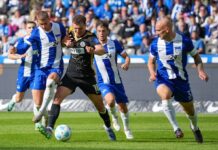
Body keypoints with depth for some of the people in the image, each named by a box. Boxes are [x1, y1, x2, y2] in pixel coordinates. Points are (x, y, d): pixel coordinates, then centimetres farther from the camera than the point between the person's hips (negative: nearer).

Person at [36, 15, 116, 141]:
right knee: (57, 98, -18)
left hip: (87, 76, -3)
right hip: (71, 75, 3)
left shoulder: (90, 37, -14)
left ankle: (108, 127, 34)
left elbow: (102, 50, -32)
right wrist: (67, 43, -1)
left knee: (99, 104, 8)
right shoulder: (71, 35, 1)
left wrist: (93, 50, -55)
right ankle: (50, 128, -24)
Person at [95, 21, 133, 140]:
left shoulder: (114, 44, -1)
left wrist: (126, 63, -21)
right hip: (103, 82, -2)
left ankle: (127, 129, 34)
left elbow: (126, 56, 1)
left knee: (122, 106, 9)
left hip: (116, 81, 2)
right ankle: (114, 118, 2)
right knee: (110, 100, -30)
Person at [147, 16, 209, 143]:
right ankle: (176, 128, -29)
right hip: (163, 79, 0)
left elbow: (196, 56, 4)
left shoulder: (184, 41, -11)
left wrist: (200, 70, -12)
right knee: (165, 95, -35)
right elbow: (151, 61, 10)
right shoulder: (156, 44, -5)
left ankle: (195, 128, 44)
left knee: (190, 109, 10)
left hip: (181, 79, 0)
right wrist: (152, 72, -10)